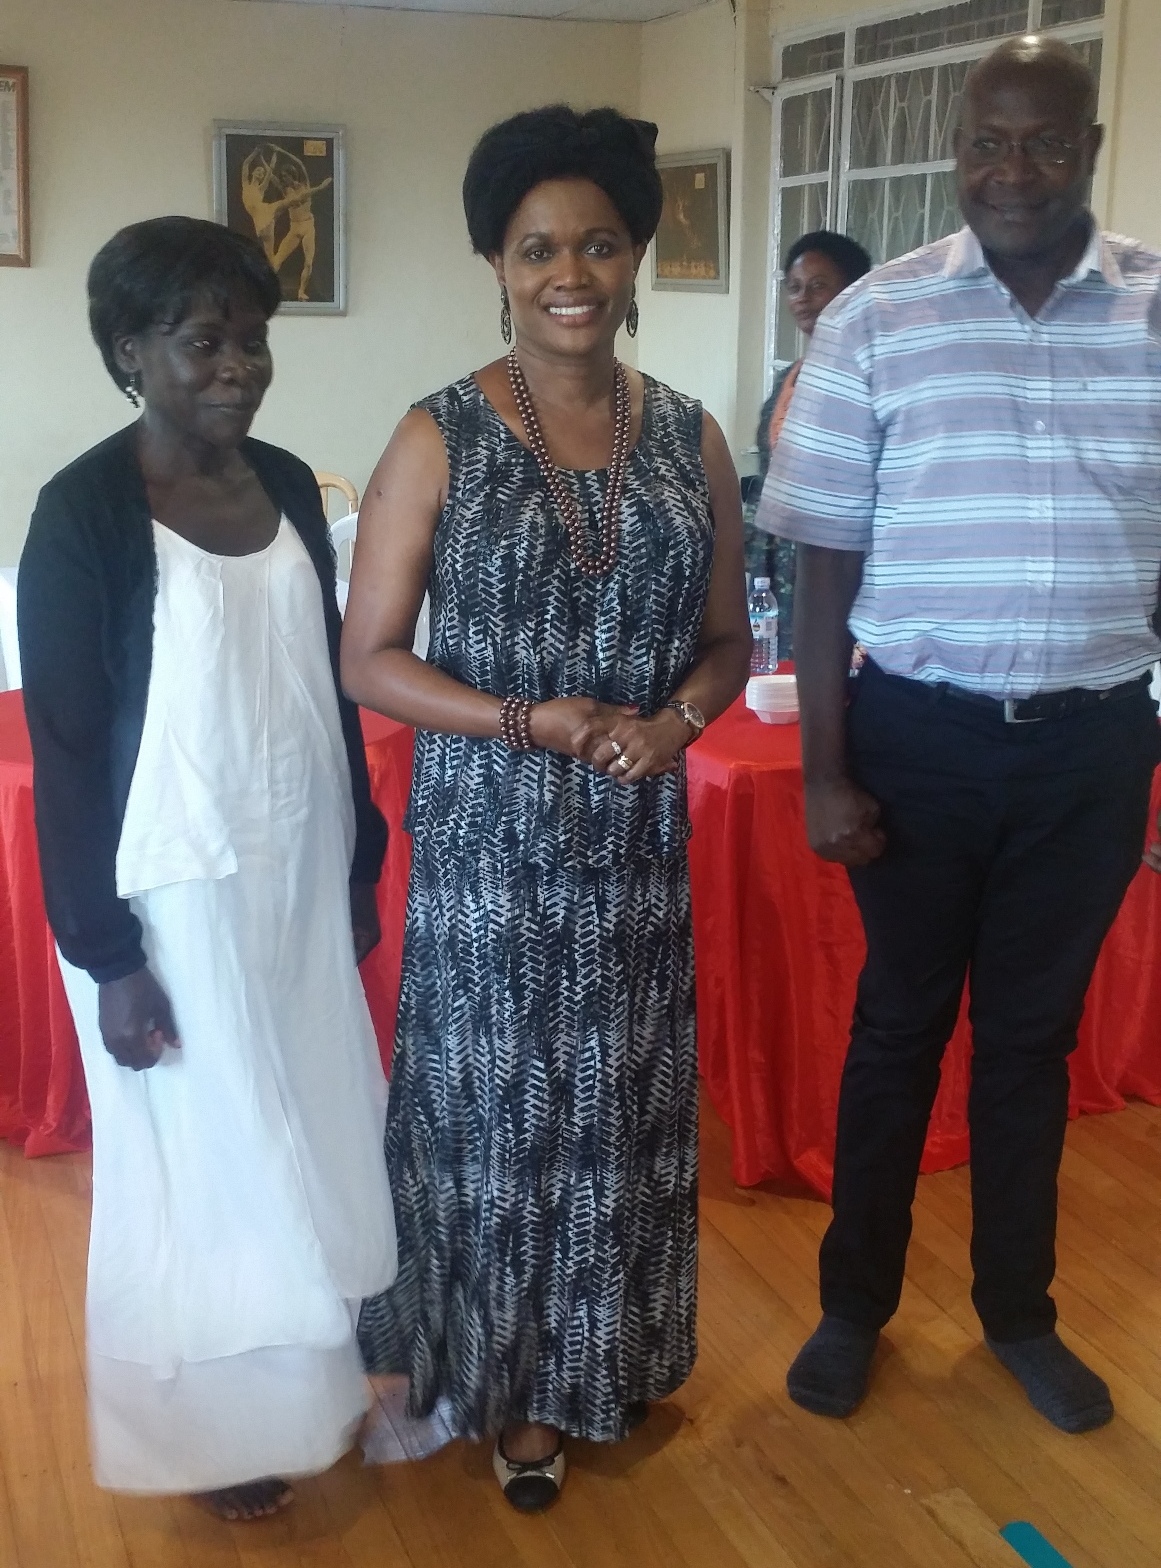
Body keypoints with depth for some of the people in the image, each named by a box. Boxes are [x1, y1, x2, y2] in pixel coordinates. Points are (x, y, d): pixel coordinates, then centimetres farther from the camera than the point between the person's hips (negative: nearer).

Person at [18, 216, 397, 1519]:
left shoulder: (287, 485, 4)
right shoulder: (83, 510, -14)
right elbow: (65, 752, -14)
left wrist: (361, 859, 13)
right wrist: (108, 957, -15)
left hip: (298, 876, 6)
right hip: (173, 898, -6)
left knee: (311, 1136, 16)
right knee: (199, 1162, 9)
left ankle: (309, 1378, 38)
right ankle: (210, 1430, 30)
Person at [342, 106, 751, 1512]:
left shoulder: (690, 438, 3)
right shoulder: (439, 439, -6)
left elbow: (728, 641, 9)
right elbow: (368, 658, -7)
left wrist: (673, 718, -12)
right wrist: (533, 722, -18)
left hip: (637, 842, 3)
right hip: (485, 840, -3)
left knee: (621, 1108, 13)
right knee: (491, 1109, 8)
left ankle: (593, 1366, 36)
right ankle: (499, 1380, 30)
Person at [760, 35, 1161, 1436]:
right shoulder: (875, 320, -4)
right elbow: (827, 560, -3)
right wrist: (825, 771, -5)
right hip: (920, 731, -1)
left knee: (1033, 1032, 15)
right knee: (898, 1026, 12)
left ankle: (1018, 1310, 35)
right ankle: (855, 1303, 32)